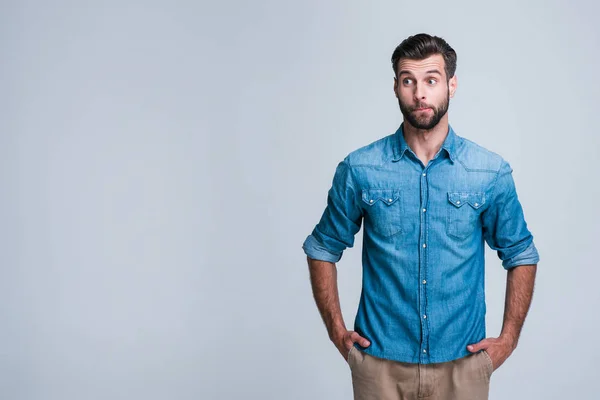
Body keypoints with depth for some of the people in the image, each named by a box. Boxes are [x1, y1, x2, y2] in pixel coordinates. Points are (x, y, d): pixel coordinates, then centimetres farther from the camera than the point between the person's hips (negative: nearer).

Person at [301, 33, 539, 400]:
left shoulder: (491, 172, -4)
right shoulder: (359, 169, -5)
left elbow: (521, 256, 7)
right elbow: (322, 249, 6)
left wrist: (509, 339, 1)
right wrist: (337, 330, 0)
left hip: (462, 364, 1)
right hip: (380, 364, 0)